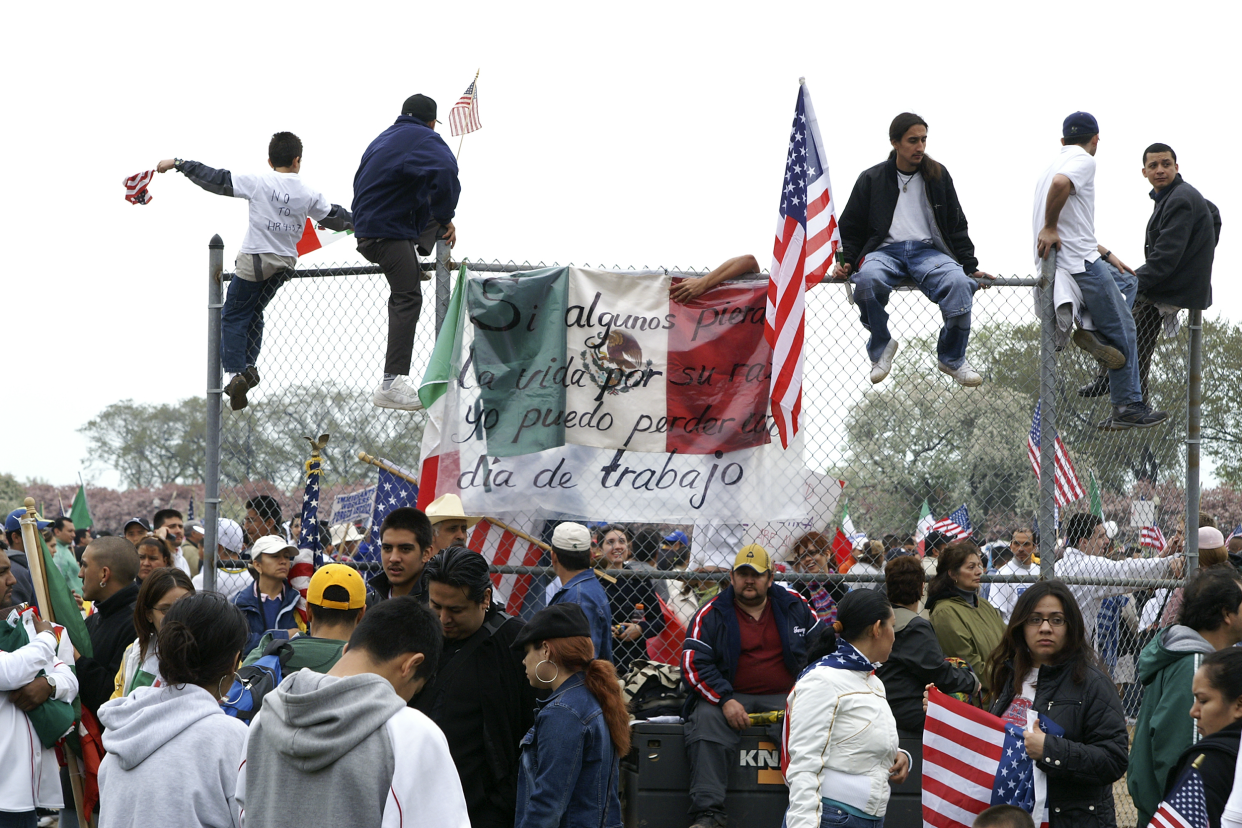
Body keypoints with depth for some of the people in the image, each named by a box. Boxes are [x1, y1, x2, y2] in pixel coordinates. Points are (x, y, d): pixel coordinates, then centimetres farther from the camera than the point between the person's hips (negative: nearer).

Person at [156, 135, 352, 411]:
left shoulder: (258, 182, -11)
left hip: (254, 259, -4)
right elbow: (334, 218, 12)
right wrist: (352, 219, 36)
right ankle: (250, 366, 12)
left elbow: (216, 180, -10)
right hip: (284, 263, 4)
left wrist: (177, 164, -3)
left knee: (233, 316, 5)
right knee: (254, 312, 22)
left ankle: (237, 373, -8)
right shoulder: (309, 194, -1)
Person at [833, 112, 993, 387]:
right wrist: (845, 262, -1)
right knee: (868, 279, -39)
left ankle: (952, 358, -14)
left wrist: (970, 266, 12)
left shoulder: (938, 176, 18)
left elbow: (956, 225, 21)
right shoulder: (872, 179, 14)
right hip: (885, 250, -1)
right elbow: (850, 228, 16)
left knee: (958, 282, -34)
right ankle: (881, 346, -13)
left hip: (929, 251, 1)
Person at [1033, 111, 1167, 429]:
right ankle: (1128, 408, 0)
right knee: (1123, 332, -1)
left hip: (1071, 260, 9)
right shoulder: (1083, 160, -7)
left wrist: (1105, 253, 22)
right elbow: (1060, 184, -32)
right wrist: (1050, 227, -21)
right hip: (1080, 264, -9)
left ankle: (1093, 332, 6)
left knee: (1126, 281, 28)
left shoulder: (1058, 161, 21)